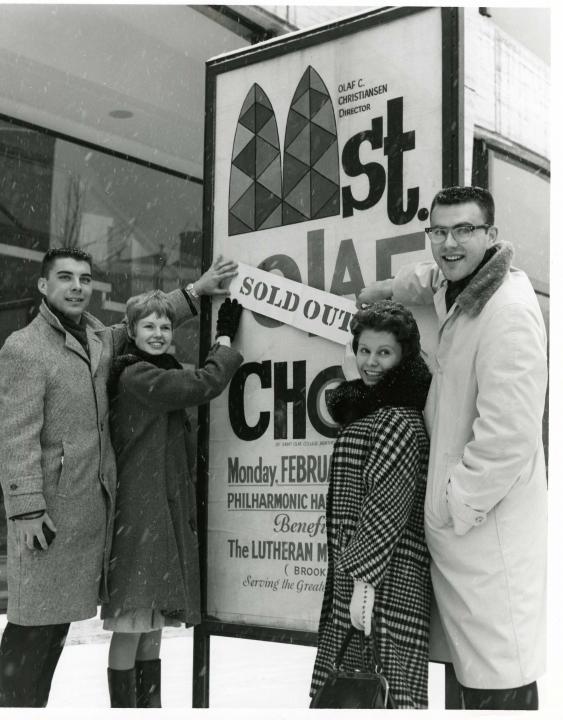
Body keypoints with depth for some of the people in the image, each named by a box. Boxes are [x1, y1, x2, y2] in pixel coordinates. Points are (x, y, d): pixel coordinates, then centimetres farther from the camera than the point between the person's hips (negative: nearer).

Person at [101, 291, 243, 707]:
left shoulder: (164, 376, 19)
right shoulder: (136, 376, -13)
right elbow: (206, 384, -16)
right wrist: (226, 340, -5)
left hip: (166, 513, 10)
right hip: (139, 513, -10)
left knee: (152, 627, 16)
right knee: (131, 627, -3)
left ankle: (151, 705, 25)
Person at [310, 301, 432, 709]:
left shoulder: (397, 420, -13)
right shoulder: (368, 409, 16)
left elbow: (389, 507, -19)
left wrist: (364, 578, -20)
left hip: (384, 581, -10)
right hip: (354, 572, 10)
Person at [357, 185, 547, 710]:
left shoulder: (508, 311, -19)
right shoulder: (456, 287, 9)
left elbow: (507, 435, -23)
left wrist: (452, 508, -16)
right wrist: (385, 288, 26)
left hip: (489, 523, -9)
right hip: (455, 512, 9)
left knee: (500, 684, -2)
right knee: (475, 666, 18)